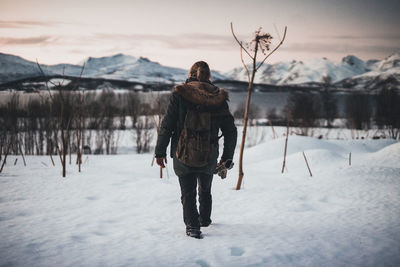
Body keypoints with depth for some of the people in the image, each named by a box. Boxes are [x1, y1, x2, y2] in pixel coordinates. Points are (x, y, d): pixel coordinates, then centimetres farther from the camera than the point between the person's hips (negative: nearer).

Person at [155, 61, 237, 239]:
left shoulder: (180, 94, -7)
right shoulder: (218, 98, -1)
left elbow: (167, 125, -9)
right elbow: (231, 131, 1)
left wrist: (160, 151, -2)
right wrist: (227, 158, 11)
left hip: (183, 154, -2)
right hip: (209, 156, 3)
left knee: (188, 192, 12)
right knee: (205, 190, 26)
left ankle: (192, 226, 0)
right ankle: (205, 219, 43)